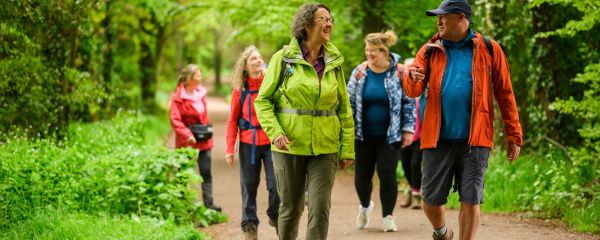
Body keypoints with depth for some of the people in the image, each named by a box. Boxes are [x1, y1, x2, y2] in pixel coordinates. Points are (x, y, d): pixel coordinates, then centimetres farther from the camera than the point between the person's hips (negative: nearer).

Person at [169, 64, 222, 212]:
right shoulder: (179, 97, -12)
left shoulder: (200, 93, 8)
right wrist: (187, 135, -26)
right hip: (186, 142, -6)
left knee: (206, 172, 0)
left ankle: (208, 203, -2)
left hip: (203, 139, 6)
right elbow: (174, 119, -19)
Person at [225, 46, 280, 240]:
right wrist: (230, 149, 1)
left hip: (271, 142, -1)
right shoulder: (240, 89, 3)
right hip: (248, 143, 1)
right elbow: (233, 120, 6)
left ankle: (274, 216, 21)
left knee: (276, 183, -5)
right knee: (249, 186, 6)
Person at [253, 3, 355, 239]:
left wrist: (347, 148, 4)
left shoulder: (334, 62, 6)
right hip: (290, 148, -2)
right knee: (290, 209, 8)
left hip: (324, 149, 2)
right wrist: (274, 132, -15)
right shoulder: (283, 58, -3)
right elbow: (263, 100, -1)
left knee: (320, 210, -6)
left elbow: (344, 108, 8)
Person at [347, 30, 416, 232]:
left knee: (387, 174, -7)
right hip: (363, 135, 2)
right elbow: (349, 102, 5)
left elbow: (409, 103, -1)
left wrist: (408, 130, -5)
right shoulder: (359, 72, -1)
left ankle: (388, 216, 9)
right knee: (362, 174, 7)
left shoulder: (399, 72, -6)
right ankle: (365, 206, 36)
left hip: (390, 135, -2)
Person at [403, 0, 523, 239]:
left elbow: (505, 94, 4)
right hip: (438, 138, 2)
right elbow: (413, 91, 0)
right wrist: (413, 78, -24)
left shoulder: (488, 49, 3)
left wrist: (514, 136, 2)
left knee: (470, 200, -3)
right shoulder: (429, 51, 8)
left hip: (474, 139, -2)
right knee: (431, 201, 4)